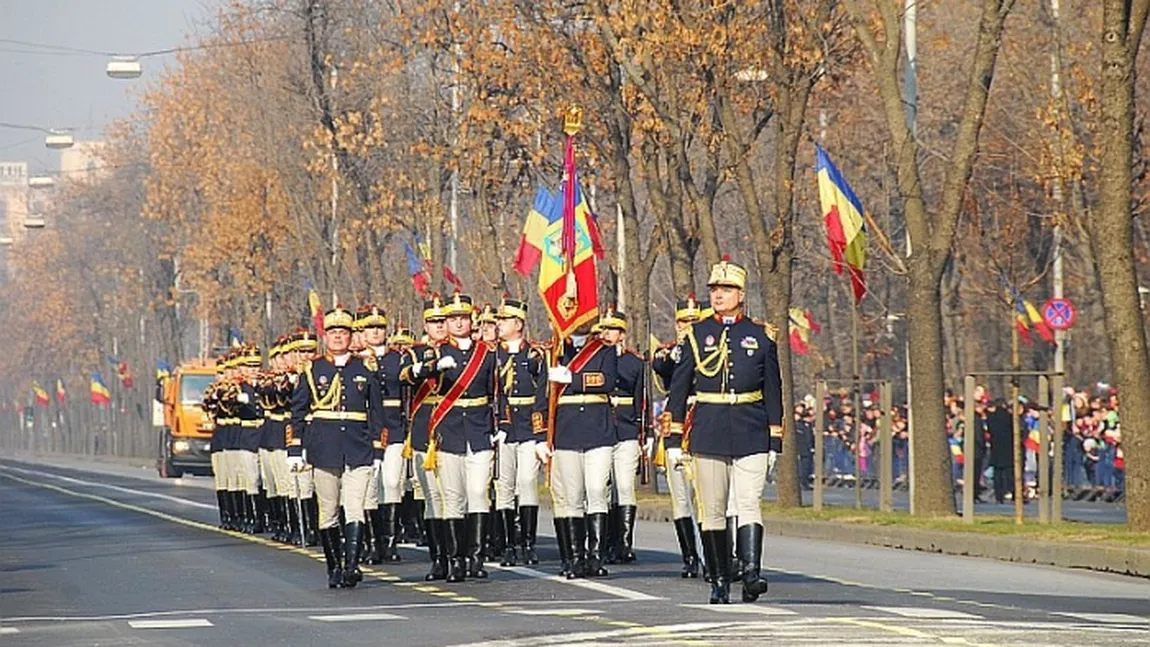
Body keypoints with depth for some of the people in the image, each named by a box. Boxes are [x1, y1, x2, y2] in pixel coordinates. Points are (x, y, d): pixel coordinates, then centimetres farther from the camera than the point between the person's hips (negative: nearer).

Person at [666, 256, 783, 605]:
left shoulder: (761, 336, 7)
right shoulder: (697, 335, 7)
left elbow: (772, 388, 10)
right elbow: (679, 386, 8)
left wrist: (775, 436, 5)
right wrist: (676, 434, 4)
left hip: (750, 433, -1)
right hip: (708, 431, 1)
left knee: (749, 503, -12)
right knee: (713, 510, 2)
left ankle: (751, 574, -21)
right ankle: (719, 582, 8)